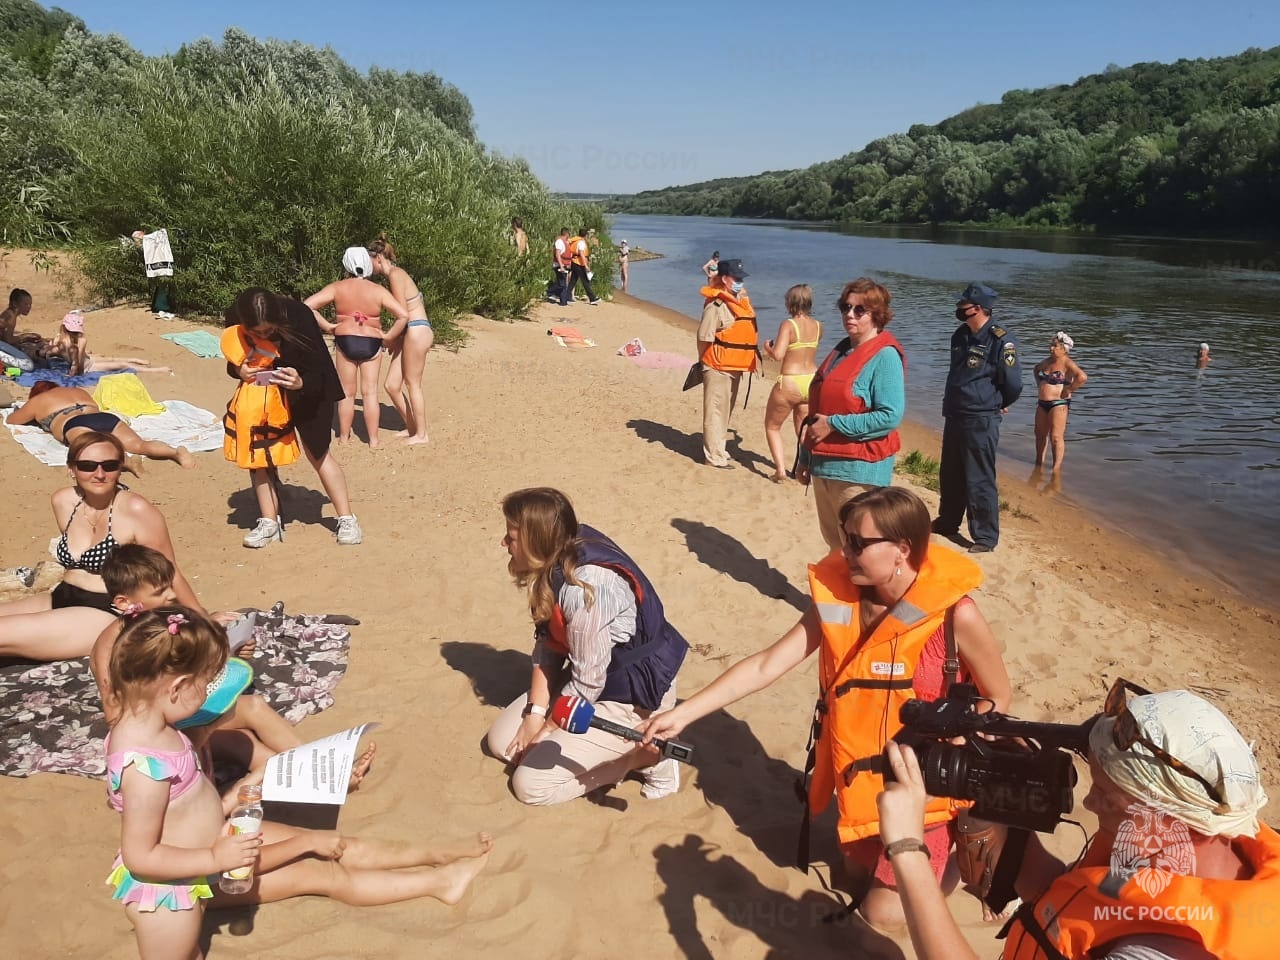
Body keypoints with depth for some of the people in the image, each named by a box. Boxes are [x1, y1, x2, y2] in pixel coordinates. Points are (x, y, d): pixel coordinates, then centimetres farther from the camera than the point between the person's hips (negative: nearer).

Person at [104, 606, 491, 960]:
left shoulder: (143, 724, -8)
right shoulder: (144, 766, -36)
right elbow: (140, 856, -31)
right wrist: (216, 859, -30)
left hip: (215, 839, 9)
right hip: (186, 873, -8)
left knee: (333, 847, 10)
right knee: (321, 873, 0)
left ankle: (436, 855, 19)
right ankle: (439, 880, 11)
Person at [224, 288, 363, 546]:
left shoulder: (298, 317, -33)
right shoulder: (234, 319, -23)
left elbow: (317, 374, -26)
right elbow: (232, 363, -6)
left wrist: (300, 382, -48)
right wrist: (239, 370, -30)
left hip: (307, 389, -3)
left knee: (318, 454, 1)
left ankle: (347, 519, 11)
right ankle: (269, 523, 7)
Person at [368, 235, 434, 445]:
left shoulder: (395, 274, -12)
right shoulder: (394, 274, 16)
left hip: (417, 331, -9)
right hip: (409, 333, 9)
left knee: (412, 385, 2)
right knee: (392, 385, 10)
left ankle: (421, 434, 13)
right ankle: (411, 428, 23)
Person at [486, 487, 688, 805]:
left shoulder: (586, 588, -34)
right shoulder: (556, 564, -7)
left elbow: (587, 684, -25)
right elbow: (547, 644, -1)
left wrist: (545, 731, -10)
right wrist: (535, 713, -8)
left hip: (633, 696, -9)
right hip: (589, 677, 9)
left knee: (530, 784, -9)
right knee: (502, 740, 9)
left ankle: (645, 754, 1)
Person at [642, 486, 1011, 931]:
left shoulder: (954, 614, -24)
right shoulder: (836, 600, -13)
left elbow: (998, 698, -8)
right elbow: (764, 665, -11)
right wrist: (683, 713, -15)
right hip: (860, 783, 5)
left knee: (883, 911, 1)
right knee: (860, 871, 22)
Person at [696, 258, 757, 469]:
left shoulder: (741, 299, 11)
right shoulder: (716, 305, -17)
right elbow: (704, 338, -16)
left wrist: (747, 362, 14)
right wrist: (706, 363, -8)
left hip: (735, 367, 9)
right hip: (718, 367, -9)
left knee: (726, 409, 18)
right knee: (716, 410, -5)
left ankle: (717, 448, 31)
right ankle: (714, 456, 0)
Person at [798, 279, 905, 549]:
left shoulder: (885, 356, -12)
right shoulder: (840, 352, 12)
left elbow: (890, 416, -22)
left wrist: (833, 424, -19)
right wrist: (806, 457, 18)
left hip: (859, 470, -8)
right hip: (824, 464, 8)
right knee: (834, 546, 19)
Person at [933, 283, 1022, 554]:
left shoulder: (1000, 341, -15)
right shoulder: (960, 336, 9)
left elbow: (1013, 384, -13)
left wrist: (996, 406, 3)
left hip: (981, 422, -8)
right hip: (954, 417, 8)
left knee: (979, 482, -2)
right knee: (950, 476, 19)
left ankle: (986, 537, 8)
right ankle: (948, 522, 36)